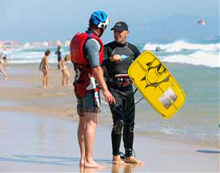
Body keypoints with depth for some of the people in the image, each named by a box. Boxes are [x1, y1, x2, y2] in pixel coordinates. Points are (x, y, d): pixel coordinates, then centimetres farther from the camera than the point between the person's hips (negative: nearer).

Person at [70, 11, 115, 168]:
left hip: (79, 84, 10)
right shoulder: (92, 42, -16)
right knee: (92, 122, -9)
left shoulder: (78, 38, 13)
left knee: (83, 121, 13)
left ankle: (83, 158, 16)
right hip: (90, 85, -10)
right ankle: (89, 160, -11)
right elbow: (96, 68, -22)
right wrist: (105, 90, -20)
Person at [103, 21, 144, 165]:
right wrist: (110, 59, -35)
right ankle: (116, 156, -5)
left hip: (128, 88, 5)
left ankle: (129, 155, 16)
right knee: (119, 121, -15)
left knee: (130, 122, 8)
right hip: (113, 88, -5)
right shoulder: (108, 48, -3)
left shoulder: (132, 49, 10)